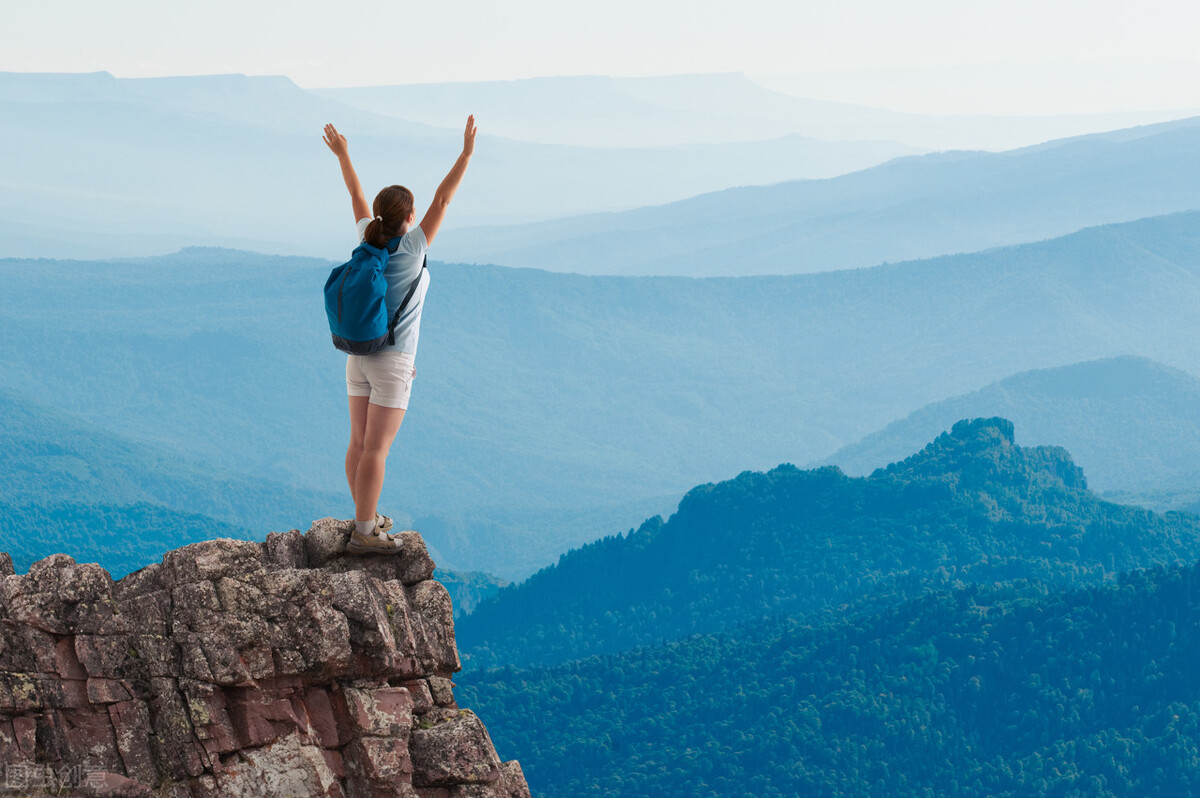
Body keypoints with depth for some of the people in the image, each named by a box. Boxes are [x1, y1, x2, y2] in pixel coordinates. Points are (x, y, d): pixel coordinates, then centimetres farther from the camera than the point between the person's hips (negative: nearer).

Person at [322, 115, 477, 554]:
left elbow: (356, 196, 13)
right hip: (392, 363, -7)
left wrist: (342, 155, 27)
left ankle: (366, 517, 24)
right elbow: (442, 200, -18)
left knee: (360, 442, 13)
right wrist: (466, 153, -17)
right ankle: (364, 533, -3)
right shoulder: (411, 249, -16)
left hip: (358, 356, 7)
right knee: (376, 449, -5)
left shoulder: (369, 239, -2)